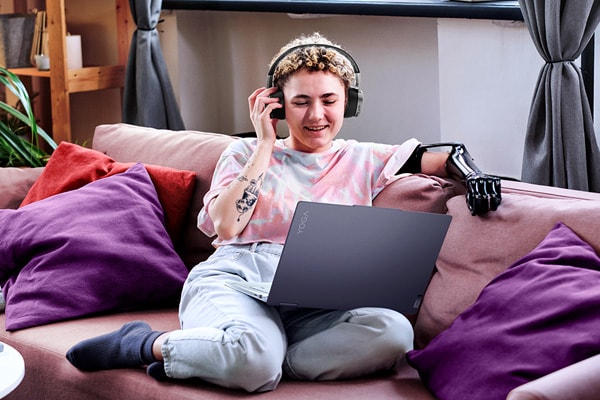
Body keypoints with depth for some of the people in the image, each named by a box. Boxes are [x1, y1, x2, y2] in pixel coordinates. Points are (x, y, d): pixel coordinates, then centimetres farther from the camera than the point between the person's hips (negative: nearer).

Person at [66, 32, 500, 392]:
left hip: (313, 304, 3)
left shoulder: (363, 160, 22)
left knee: (393, 332, -33)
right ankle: (144, 344, -11)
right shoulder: (245, 153, 18)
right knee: (253, 359, -42)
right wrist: (266, 145, 5)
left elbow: (442, 159, 18)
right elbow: (225, 226, 1)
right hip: (234, 280, -3)